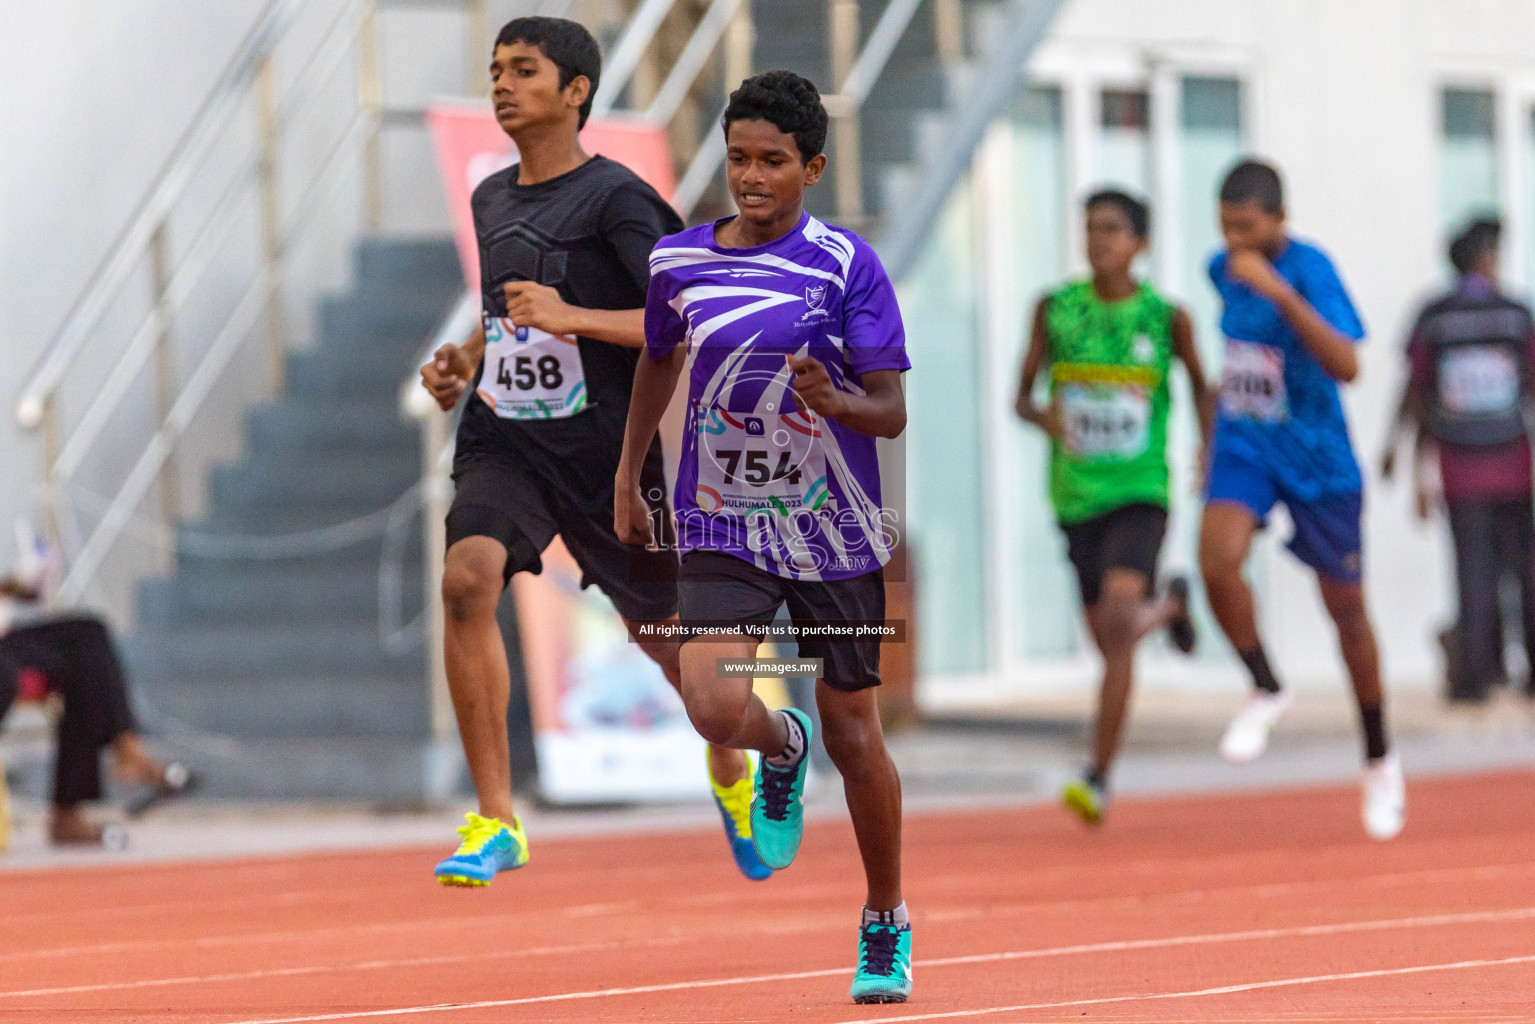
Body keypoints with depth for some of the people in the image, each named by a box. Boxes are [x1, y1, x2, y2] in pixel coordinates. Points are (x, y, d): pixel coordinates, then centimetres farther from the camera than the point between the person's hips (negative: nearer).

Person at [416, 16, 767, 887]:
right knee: (468, 579, -25)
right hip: (504, 440, 4)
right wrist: (466, 361, 10)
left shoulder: (614, 197, -10)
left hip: (608, 449, -4)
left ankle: (731, 764, 46)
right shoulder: (492, 200, 11)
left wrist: (573, 317, -28)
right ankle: (496, 823, -22)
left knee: (663, 636, 11)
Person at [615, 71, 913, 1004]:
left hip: (835, 533, -2)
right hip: (722, 528, 2)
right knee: (717, 708, -21)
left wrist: (836, 401, -32)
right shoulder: (678, 262, 0)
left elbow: (892, 411, -11)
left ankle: (887, 924, 28)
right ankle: (782, 749, 18)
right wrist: (629, 478, 27)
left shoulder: (847, 264, -10)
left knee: (854, 733, 6)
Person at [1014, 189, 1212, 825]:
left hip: (1139, 493, -3)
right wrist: (1044, 417, -19)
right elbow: (1023, 395, 3)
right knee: (1109, 641, 13)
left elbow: (1200, 385, 13)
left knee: (1117, 625, -21)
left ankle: (1099, 776, -18)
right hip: (1076, 498, 3)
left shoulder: (1165, 317, -4)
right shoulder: (1055, 309, -1)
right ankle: (1169, 606, 50)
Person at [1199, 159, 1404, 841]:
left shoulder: (1309, 270, -19)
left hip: (1317, 457, -4)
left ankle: (1380, 760, 26)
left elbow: (1345, 366, -33)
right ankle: (1266, 691, 0)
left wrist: (1279, 292, -39)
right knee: (1218, 559, -24)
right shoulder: (1224, 270, 1)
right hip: (1243, 445, 4)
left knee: (1345, 606, 8)